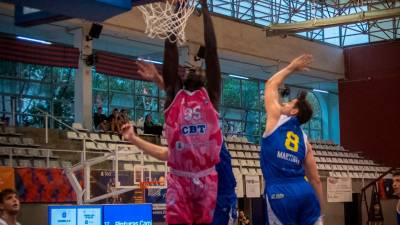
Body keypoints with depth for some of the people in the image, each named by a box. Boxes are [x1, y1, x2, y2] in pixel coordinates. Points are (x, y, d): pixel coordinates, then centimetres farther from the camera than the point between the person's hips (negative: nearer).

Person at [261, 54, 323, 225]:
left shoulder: (276, 119, 7)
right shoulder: (304, 140, 18)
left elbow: (271, 84, 23)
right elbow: (315, 180, 16)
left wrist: (291, 67, 35)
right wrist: (319, 211, 22)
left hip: (280, 194, -5)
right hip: (305, 192, 5)